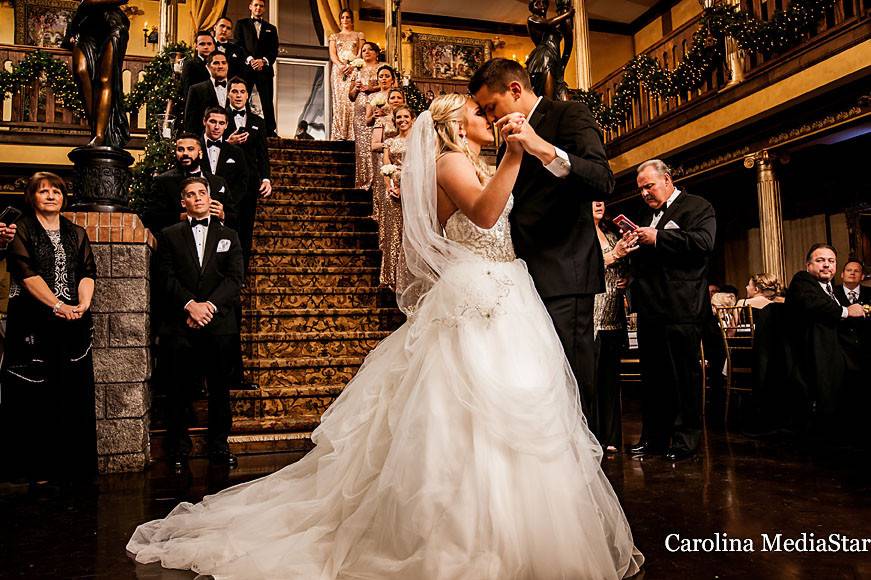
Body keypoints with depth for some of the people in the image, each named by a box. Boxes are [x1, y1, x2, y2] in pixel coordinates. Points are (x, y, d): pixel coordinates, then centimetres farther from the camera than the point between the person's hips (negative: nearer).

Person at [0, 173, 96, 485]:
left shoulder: (77, 233, 16)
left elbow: (88, 272, 7)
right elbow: (26, 273, -8)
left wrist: (83, 304, -11)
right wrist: (58, 305, -17)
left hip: (73, 325, 4)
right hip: (33, 325, -3)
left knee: (75, 394, 4)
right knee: (34, 395, 0)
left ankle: (73, 466, 13)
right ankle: (35, 468, 9)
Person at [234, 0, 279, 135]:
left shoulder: (271, 28, 21)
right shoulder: (241, 24, 16)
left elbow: (274, 50, 9)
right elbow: (239, 45, 4)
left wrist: (264, 61, -10)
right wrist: (250, 59, -13)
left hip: (265, 69, 1)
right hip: (245, 67, -1)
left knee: (267, 102, -5)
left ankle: (270, 131, -6)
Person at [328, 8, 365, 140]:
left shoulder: (359, 35, 17)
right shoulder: (334, 36, 20)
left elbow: (361, 53, 5)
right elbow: (332, 54, 7)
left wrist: (352, 65, -13)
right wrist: (340, 65, -13)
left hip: (354, 69, -1)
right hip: (338, 70, 1)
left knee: (353, 100, -13)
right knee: (339, 100, -9)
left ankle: (352, 134, -18)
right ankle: (339, 135, -14)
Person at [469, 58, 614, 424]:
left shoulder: (570, 115, 1)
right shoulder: (512, 140, 24)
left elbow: (603, 182, -16)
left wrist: (545, 150, -29)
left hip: (563, 275, -7)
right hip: (526, 278, 7)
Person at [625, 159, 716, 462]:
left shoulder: (698, 207, 1)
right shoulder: (648, 216, 22)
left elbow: (704, 243, -16)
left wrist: (657, 237, -16)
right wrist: (632, 243, 5)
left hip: (680, 309, -7)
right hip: (649, 309, 7)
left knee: (683, 375, -1)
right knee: (652, 376, 11)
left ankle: (686, 439, 9)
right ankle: (653, 437, 19)